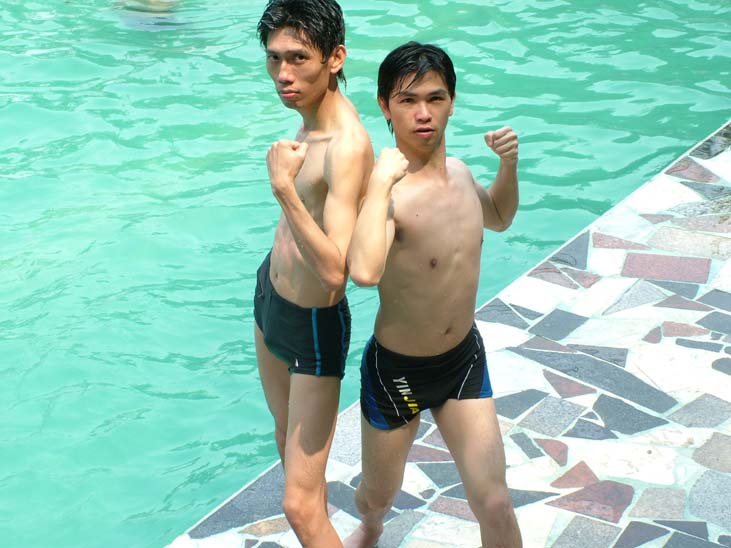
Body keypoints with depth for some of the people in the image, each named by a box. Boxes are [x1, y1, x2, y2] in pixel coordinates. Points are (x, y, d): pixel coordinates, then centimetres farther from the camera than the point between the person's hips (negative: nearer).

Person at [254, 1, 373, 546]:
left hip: (313, 325, -10)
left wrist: (284, 187, -42)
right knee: (287, 435, 27)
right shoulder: (316, 114, -3)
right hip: (271, 296, 10)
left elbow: (335, 272, -39)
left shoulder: (347, 147, -32)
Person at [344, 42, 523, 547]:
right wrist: (381, 181, -40)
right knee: (379, 494, 21)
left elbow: (498, 218, 21)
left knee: (495, 506, 1)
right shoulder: (387, 191, -27)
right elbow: (364, 271, -49)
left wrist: (509, 164, 2)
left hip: (464, 360, 5)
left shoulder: (460, 173, -4)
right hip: (396, 372, -4)